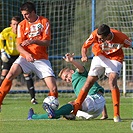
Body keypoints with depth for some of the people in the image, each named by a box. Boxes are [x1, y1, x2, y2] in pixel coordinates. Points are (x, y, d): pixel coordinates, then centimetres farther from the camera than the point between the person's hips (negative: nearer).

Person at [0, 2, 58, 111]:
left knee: (53, 89, -12)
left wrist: (33, 41, -24)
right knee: (10, 74, -27)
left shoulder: (44, 22, 1)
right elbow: (19, 45, -2)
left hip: (41, 59, -1)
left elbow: (47, 42, -5)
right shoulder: (22, 25, 4)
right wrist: (26, 54, -24)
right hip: (25, 57, 1)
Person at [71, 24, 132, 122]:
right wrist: (84, 56, -31)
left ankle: (117, 115, -21)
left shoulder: (120, 37, -30)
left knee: (112, 82, -24)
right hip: (100, 57, 2)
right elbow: (85, 47, -11)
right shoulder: (95, 35, -26)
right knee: (89, 83, -2)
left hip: (114, 58, -2)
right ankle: (74, 111, 8)